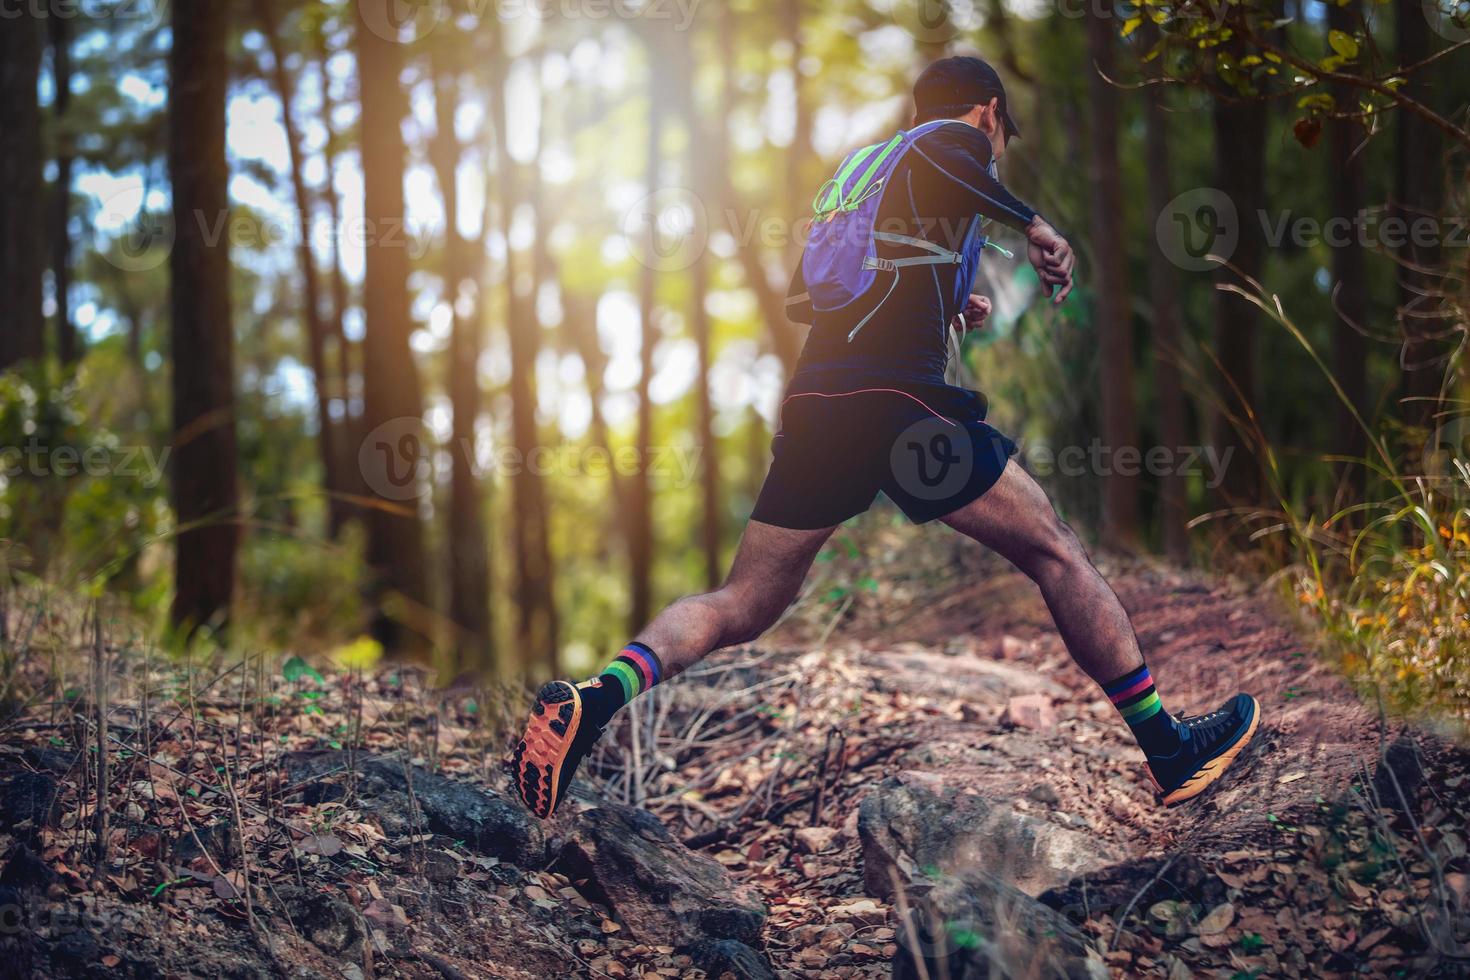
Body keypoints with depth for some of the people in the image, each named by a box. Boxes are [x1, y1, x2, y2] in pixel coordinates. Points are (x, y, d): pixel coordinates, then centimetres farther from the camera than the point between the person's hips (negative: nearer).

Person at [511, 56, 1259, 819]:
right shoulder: (961, 139, 9)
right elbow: (937, 159, -16)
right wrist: (1031, 223, -12)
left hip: (811, 403, 6)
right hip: (898, 397, -6)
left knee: (740, 607, 8)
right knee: (1054, 554, 7)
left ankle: (599, 699, -16)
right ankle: (1169, 754, 12)